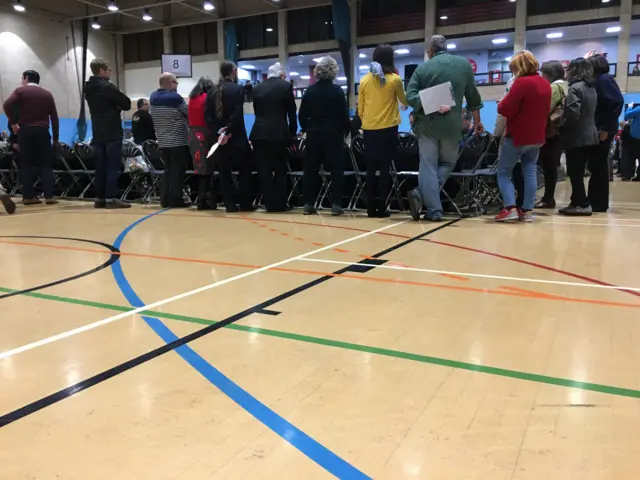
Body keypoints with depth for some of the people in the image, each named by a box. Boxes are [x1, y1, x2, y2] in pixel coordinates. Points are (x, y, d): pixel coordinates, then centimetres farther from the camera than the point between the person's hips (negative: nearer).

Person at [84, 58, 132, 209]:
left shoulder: (88, 89, 14)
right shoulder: (108, 87, -12)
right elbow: (127, 104, -9)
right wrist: (118, 107, 8)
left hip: (98, 133, 8)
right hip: (112, 133, -8)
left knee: (100, 166, 9)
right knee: (113, 166, -6)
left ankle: (99, 198, 10)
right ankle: (111, 198, -8)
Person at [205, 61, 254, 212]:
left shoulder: (212, 92, 8)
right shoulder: (238, 89, -6)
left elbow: (207, 115, 0)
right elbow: (237, 114, -17)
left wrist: (218, 130, -7)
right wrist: (229, 130, -14)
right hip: (236, 137, -4)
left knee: (224, 172, 6)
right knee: (244, 171, 5)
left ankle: (230, 204, 6)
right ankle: (245, 204, 6)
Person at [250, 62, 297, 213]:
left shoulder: (257, 88, 12)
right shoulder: (285, 86, 2)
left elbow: (257, 112, 15)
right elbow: (292, 112, 3)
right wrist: (292, 133, 15)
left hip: (259, 134, 3)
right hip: (278, 134, -2)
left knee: (264, 171, 5)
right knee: (280, 171, 7)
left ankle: (270, 204, 6)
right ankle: (280, 204, 8)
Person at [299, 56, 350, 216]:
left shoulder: (310, 90, 4)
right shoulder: (337, 91, -7)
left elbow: (302, 115, 6)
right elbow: (344, 115, -7)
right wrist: (346, 130, 9)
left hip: (313, 134, 4)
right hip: (333, 134, -4)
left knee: (311, 169, 8)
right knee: (336, 169, 2)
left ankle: (308, 204, 8)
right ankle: (336, 204, -3)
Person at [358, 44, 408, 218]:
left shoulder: (365, 80, 3)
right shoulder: (395, 79, -4)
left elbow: (360, 109, 7)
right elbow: (405, 101, 11)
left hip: (369, 129, 3)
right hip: (388, 128, -3)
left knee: (371, 169, 7)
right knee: (385, 168, 1)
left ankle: (371, 208, 8)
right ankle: (381, 208, 1)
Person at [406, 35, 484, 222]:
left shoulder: (423, 68, 2)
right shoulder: (464, 64, 7)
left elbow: (410, 96, -10)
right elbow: (473, 96, 11)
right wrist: (477, 121, 20)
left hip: (427, 124, -1)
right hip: (452, 124, 1)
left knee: (428, 166, 4)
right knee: (447, 163, 15)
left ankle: (434, 211, -4)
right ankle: (421, 194, -5)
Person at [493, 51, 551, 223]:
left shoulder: (522, 82, -15)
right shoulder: (546, 84, 11)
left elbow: (505, 109, -18)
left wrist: (501, 104, 2)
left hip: (518, 136, -7)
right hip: (537, 136, 8)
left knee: (503, 172, 2)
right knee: (530, 173, 8)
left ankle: (510, 208, -10)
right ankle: (527, 211, 7)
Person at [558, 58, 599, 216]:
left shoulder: (575, 88, -14)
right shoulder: (591, 87, 14)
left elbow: (573, 114, -23)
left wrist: (562, 127, -8)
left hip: (576, 137, -9)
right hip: (589, 135, 9)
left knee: (574, 172, -3)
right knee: (578, 172, 13)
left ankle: (582, 204, -2)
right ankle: (578, 202, 17)